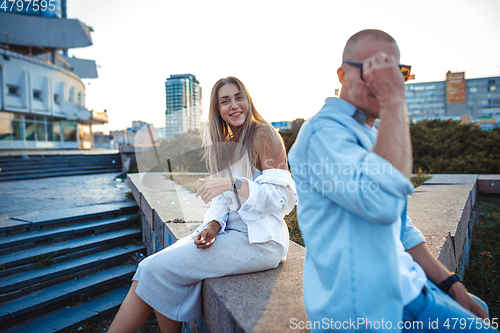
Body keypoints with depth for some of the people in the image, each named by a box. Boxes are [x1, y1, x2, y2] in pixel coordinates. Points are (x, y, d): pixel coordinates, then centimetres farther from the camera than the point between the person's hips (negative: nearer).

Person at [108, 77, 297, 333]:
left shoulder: (262, 135, -8)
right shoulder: (227, 143, 15)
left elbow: (283, 196, -15)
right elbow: (223, 200, 13)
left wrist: (234, 183, -27)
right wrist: (212, 226, -7)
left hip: (258, 240, -7)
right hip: (231, 231, 7)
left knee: (156, 270, -14)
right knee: (151, 267, -9)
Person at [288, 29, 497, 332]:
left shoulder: (374, 133, 12)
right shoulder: (324, 131, -19)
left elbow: (401, 227, 15)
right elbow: (383, 202, -37)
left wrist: (451, 285, 11)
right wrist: (394, 102, -30)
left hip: (404, 283, 9)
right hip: (371, 307, -9)